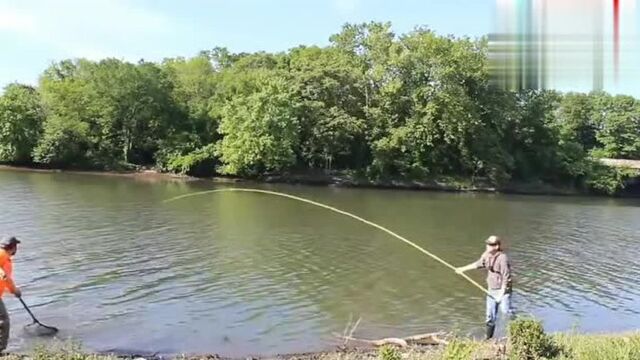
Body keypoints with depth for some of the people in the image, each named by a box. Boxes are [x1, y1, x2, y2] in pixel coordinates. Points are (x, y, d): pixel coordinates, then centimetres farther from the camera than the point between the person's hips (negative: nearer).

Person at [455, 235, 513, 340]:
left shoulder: (503, 258, -22)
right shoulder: (487, 254, 1)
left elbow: (506, 278, -22)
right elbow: (478, 264, 18)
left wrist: (501, 294, -24)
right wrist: (463, 269, 22)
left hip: (503, 289, -7)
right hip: (491, 290, 7)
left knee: (505, 310, -21)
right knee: (490, 315, 10)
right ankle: (488, 338, 20)